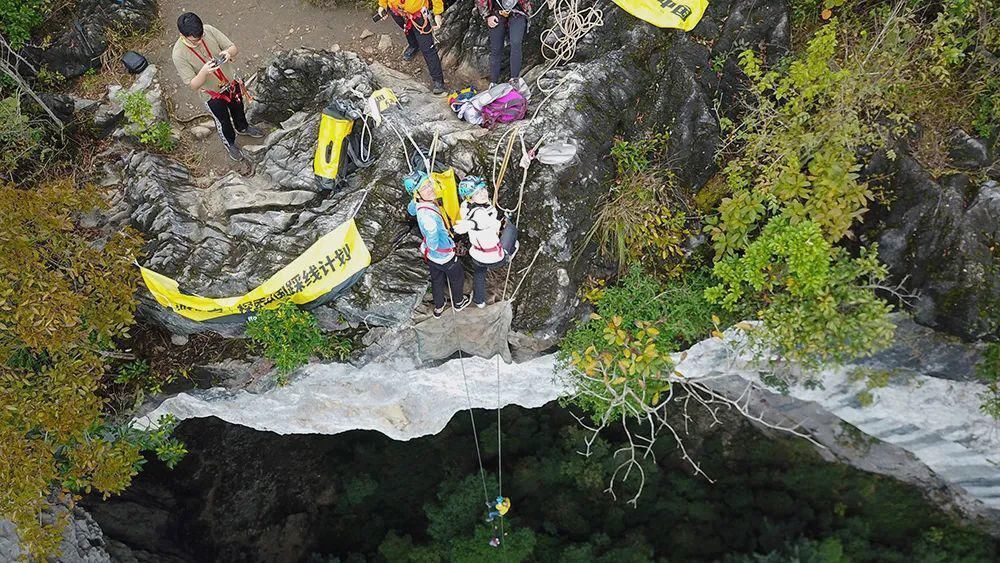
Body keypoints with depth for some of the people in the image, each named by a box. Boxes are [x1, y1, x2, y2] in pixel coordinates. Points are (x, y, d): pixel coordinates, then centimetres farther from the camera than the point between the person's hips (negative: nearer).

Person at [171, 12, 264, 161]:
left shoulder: (209, 30, -23)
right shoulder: (179, 54, -31)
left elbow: (234, 48, -13)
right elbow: (193, 85, -25)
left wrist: (228, 52, -38)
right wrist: (204, 71, -46)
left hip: (231, 82, 4)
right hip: (213, 94, -3)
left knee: (238, 109, 31)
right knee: (223, 121, 22)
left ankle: (243, 128, 63)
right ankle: (230, 143, 53)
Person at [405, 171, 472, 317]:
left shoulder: (418, 203, -17)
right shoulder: (427, 215, -44)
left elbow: (411, 210, 9)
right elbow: (434, 244, -37)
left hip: (430, 255, 7)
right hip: (443, 256, -7)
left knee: (436, 280, 30)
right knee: (457, 277, 24)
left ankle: (438, 308, 53)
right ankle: (458, 303, 51)